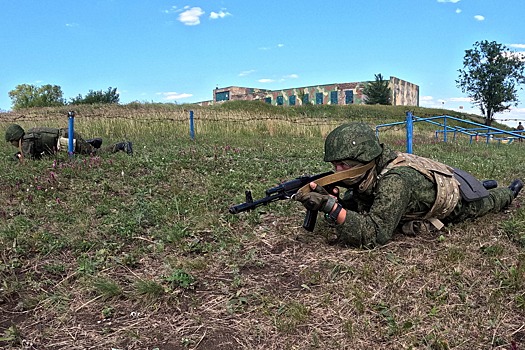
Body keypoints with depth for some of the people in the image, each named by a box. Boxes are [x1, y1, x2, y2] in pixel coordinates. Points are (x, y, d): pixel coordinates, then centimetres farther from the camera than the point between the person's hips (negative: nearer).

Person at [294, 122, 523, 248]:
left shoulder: (394, 180, -47)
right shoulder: (366, 174, -26)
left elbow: (376, 235, -50)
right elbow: (355, 209, -19)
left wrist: (331, 207, -59)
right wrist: (331, 199, -40)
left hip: (461, 200, -5)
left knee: (489, 202, 29)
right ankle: (483, 185, 64)